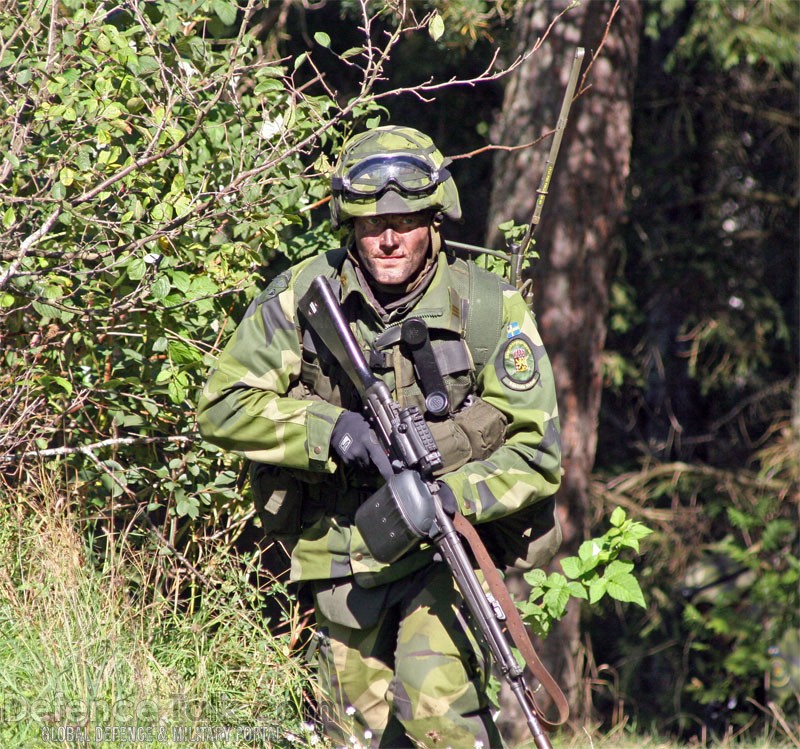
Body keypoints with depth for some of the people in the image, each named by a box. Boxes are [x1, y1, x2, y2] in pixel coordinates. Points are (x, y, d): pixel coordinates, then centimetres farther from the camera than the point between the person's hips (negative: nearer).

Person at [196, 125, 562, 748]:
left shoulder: (490, 310, -10)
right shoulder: (303, 297, -6)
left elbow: (537, 451, -8)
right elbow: (224, 407, -6)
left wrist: (455, 495, -27)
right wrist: (329, 428, -22)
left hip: (446, 548, -3)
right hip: (341, 561, 3)